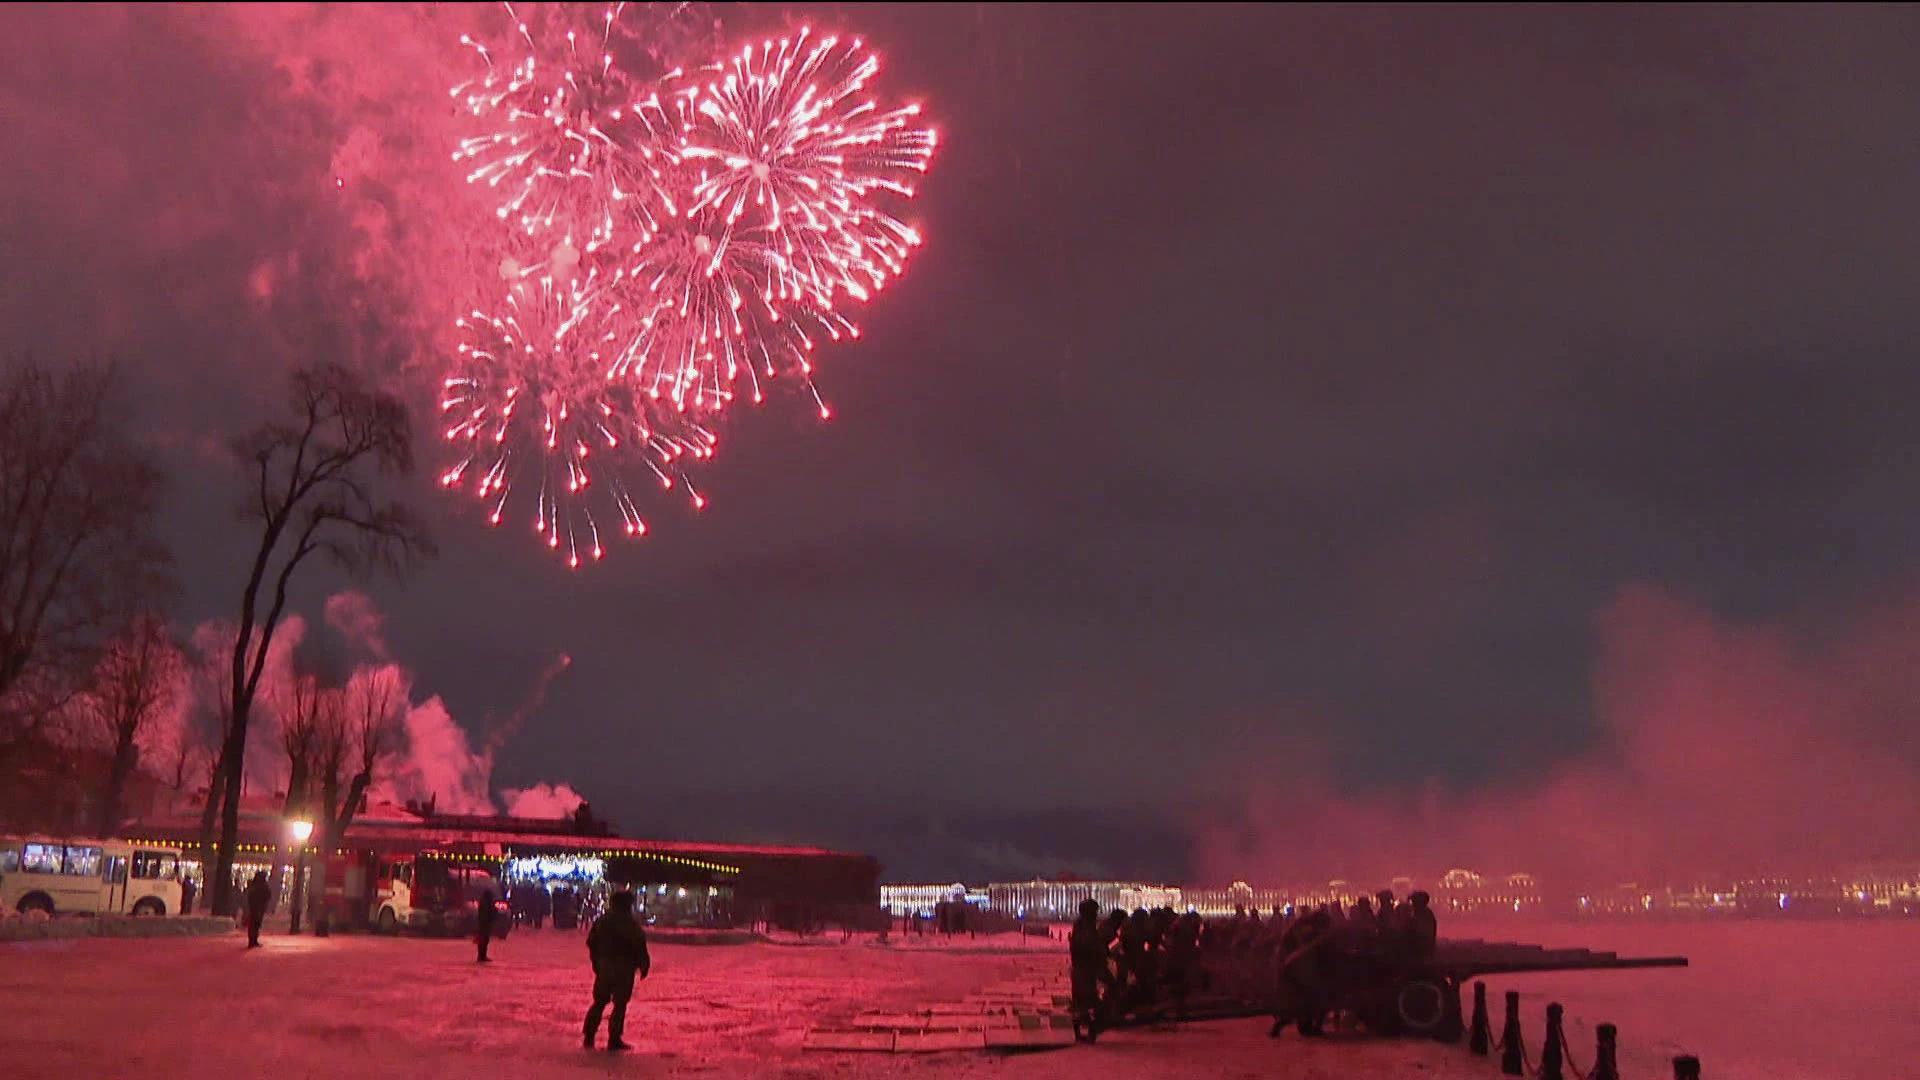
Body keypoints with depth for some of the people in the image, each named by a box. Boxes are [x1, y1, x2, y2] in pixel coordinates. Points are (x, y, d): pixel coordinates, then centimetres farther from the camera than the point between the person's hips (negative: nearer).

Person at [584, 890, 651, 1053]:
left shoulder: (601, 921, 7)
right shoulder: (631, 923, -11)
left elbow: (591, 942, 12)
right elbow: (639, 946, -13)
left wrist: (596, 963, 20)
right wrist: (644, 965, -3)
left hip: (604, 966, 6)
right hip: (624, 967, -6)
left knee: (599, 1002, 15)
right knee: (620, 1004, 1)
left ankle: (589, 1037, 15)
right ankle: (614, 1041, 0)